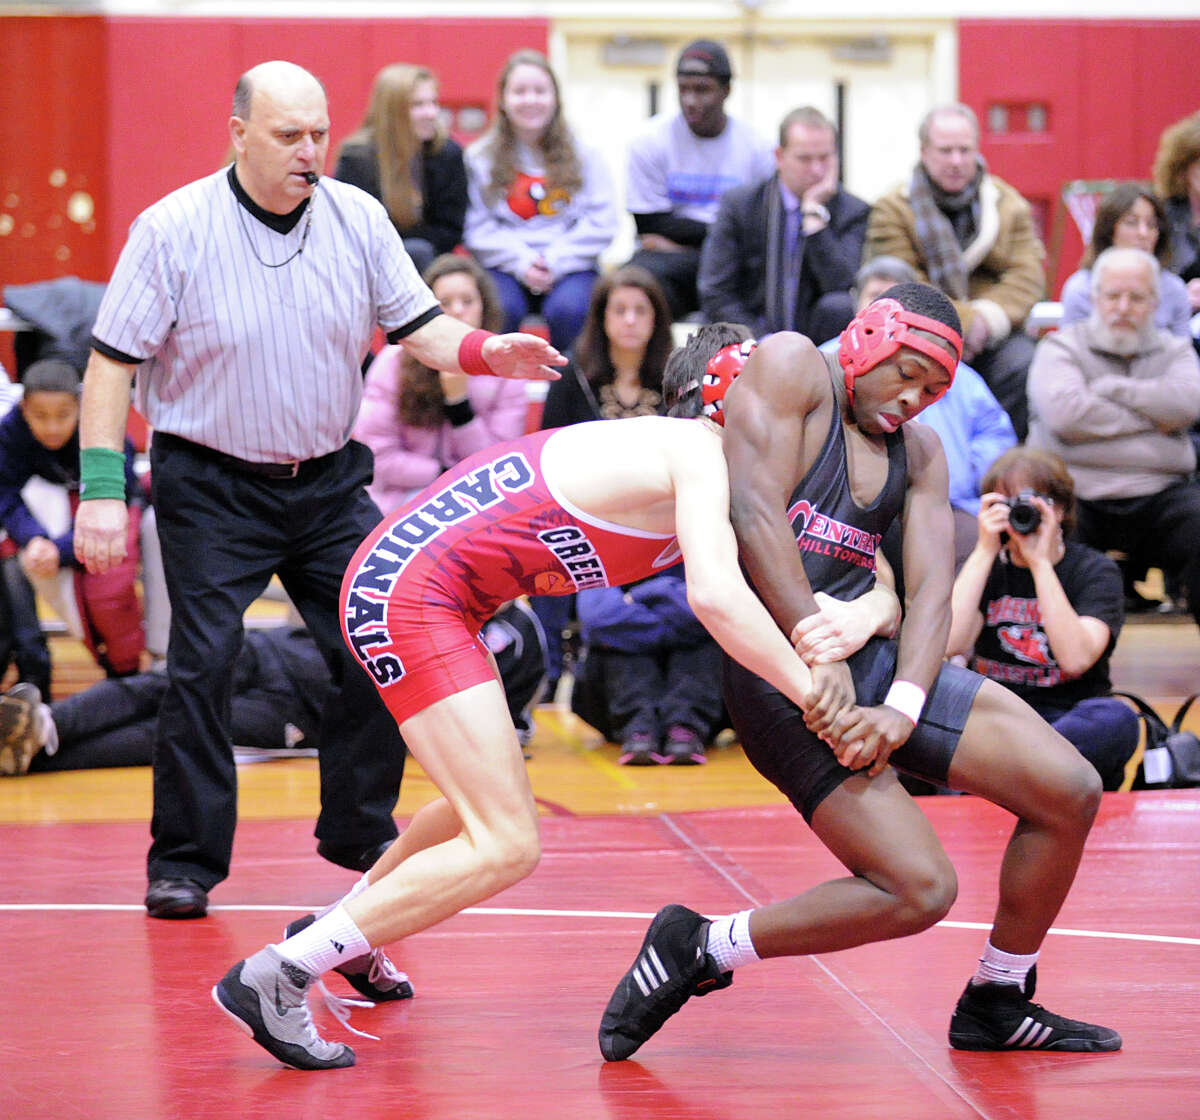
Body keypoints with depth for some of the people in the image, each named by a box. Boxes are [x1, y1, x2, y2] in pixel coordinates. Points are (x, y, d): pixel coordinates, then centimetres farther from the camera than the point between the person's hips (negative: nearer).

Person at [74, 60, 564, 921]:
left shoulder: (358, 218, -1)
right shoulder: (173, 230, -13)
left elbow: (416, 325, 4)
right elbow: (113, 361, -10)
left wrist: (484, 351, -17)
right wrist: (102, 489, -16)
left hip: (330, 482, 4)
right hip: (211, 487, -4)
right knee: (203, 666, -10)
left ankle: (361, 834, 20)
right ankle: (185, 862, 3)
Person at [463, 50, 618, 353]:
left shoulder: (584, 155, 9)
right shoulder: (479, 158, 8)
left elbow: (601, 225, 2)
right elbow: (477, 230, 0)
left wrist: (555, 261, -11)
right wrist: (522, 261, -14)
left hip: (570, 265, 0)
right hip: (506, 268, 0)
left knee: (568, 309, -33)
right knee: (500, 309, -33)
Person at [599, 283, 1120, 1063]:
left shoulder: (919, 452, 17)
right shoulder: (792, 368, -4)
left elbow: (930, 590, 6)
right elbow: (755, 514, -16)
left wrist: (902, 710, -13)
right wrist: (817, 655, -23)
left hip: (877, 656, 8)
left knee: (1071, 794, -2)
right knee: (920, 890, -18)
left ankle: (997, 1004, 18)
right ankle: (696, 948, -1)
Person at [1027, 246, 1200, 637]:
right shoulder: (1061, 348, 11)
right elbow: (1064, 413, -11)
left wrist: (1108, 389, -3)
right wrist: (1149, 418, -2)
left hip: (1157, 495, 2)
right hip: (1076, 493, -2)